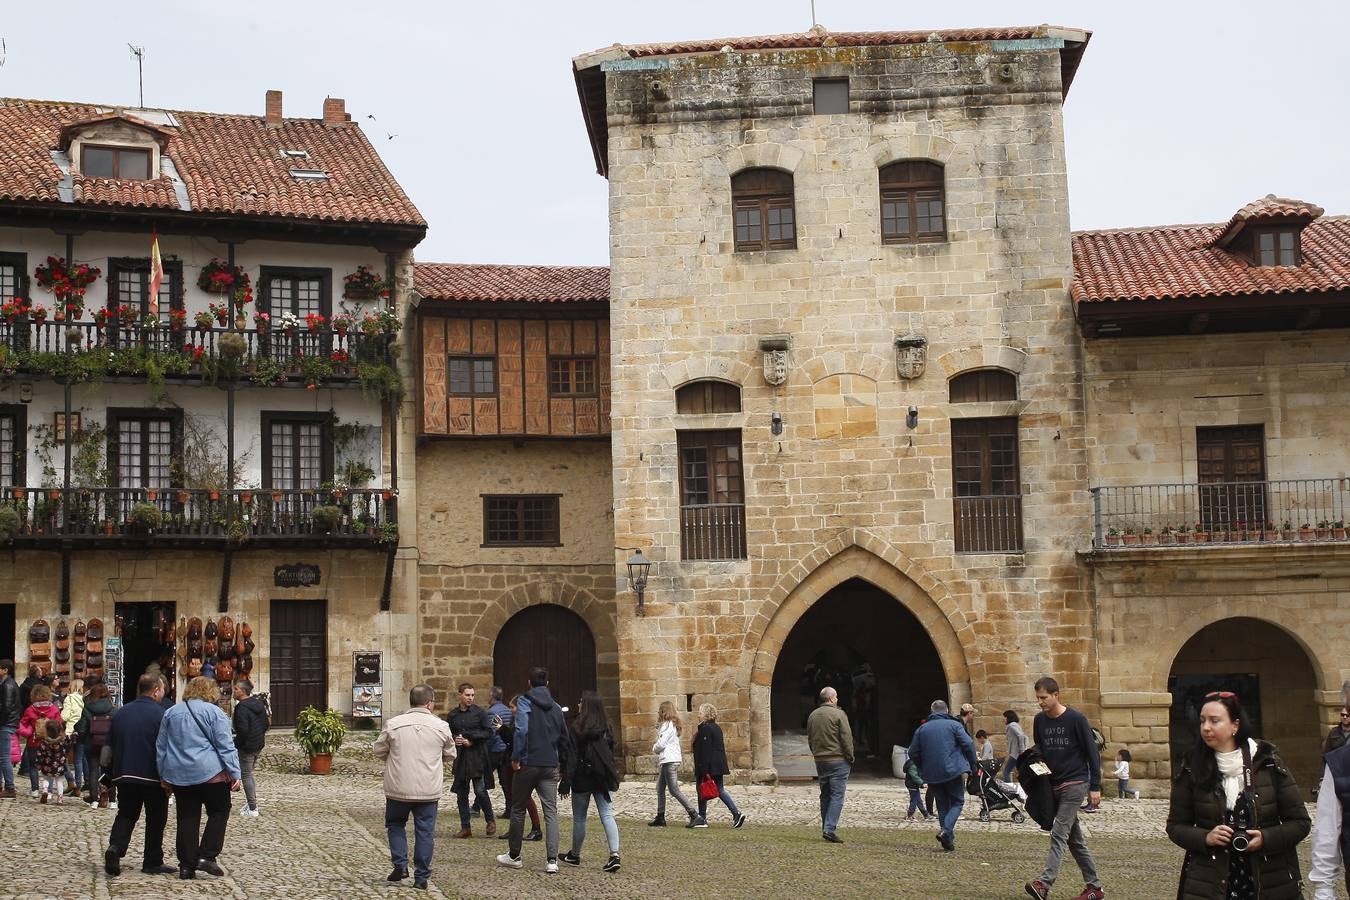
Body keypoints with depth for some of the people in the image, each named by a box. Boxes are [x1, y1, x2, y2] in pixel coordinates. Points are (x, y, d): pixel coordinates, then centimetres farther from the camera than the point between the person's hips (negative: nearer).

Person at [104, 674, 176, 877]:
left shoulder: (120, 713, 7)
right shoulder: (160, 714, -11)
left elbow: (109, 746, 13)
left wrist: (107, 773, 22)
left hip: (124, 776, 5)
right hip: (153, 777, -5)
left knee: (126, 814, 15)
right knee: (155, 819, 8)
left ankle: (115, 847, -10)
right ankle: (152, 862, 11)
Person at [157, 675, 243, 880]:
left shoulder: (171, 713, 13)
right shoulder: (214, 712, -4)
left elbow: (161, 746, 17)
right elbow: (225, 746, -8)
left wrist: (164, 775, 23)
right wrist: (235, 773, -6)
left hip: (178, 774, 5)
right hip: (209, 772, -5)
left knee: (187, 818, 9)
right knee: (219, 812, 8)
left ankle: (186, 865, 8)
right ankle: (207, 856, -2)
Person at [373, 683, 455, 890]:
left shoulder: (393, 724, -6)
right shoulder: (441, 726, -4)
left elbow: (378, 751, 6)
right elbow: (450, 755, 10)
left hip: (398, 788, 0)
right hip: (428, 790, 0)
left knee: (395, 825, 21)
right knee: (425, 831, 8)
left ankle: (400, 864, 9)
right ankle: (421, 876, 9)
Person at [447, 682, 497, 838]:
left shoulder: (480, 712, -1)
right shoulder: (452, 715, 10)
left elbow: (489, 733, -4)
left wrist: (471, 739, -13)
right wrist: (454, 740, -4)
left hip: (477, 758, -4)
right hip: (460, 759, 4)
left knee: (480, 791, -9)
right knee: (461, 794, 6)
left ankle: (490, 820, 12)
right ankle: (465, 827, 15)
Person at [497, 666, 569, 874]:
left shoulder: (525, 701, -5)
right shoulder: (555, 707, 12)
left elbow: (521, 730, -19)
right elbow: (565, 739, 15)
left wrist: (515, 757, -12)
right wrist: (563, 766, 21)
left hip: (528, 763, -4)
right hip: (550, 766, 4)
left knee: (518, 809, 12)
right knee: (551, 812, 0)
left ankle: (513, 855, 22)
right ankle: (552, 861, -10)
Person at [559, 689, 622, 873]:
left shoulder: (577, 727, -11)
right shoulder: (605, 726, 5)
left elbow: (572, 757, -13)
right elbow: (611, 752, 11)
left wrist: (565, 783, -12)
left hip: (582, 778, -4)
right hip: (603, 778, 4)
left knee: (579, 818, 11)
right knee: (607, 815, 0)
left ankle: (575, 855, 26)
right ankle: (614, 855, -15)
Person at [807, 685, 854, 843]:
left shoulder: (813, 716, 10)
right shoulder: (838, 714, -11)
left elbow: (810, 740, 16)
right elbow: (846, 739, -12)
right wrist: (851, 759, -3)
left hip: (820, 761, 6)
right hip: (838, 760, -6)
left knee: (825, 795, 13)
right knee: (837, 795, -6)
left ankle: (826, 829, 16)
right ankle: (830, 828, -16)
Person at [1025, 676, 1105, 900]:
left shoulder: (1076, 719, -9)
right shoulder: (1039, 720, 7)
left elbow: (1092, 753, -6)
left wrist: (1095, 787, -8)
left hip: (1074, 784, -7)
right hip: (1052, 785, 7)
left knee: (1059, 834, -16)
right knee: (1074, 838, 10)